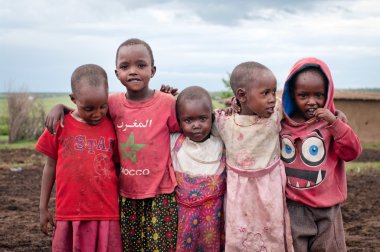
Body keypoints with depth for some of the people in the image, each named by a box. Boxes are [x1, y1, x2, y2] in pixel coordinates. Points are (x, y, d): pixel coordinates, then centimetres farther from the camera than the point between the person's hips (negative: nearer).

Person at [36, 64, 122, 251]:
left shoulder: (112, 127, 0)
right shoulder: (60, 125, 0)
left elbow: (119, 168, 6)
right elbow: (50, 166, 8)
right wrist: (43, 208, 9)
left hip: (106, 214, 0)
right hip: (69, 214, 0)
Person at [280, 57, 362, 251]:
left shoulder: (332, 122, -3)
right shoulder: (281, 123, -1)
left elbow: (352, 153, -13)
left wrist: (335, 123, -22)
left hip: (327, 209, 0)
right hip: (292, 208, 0)